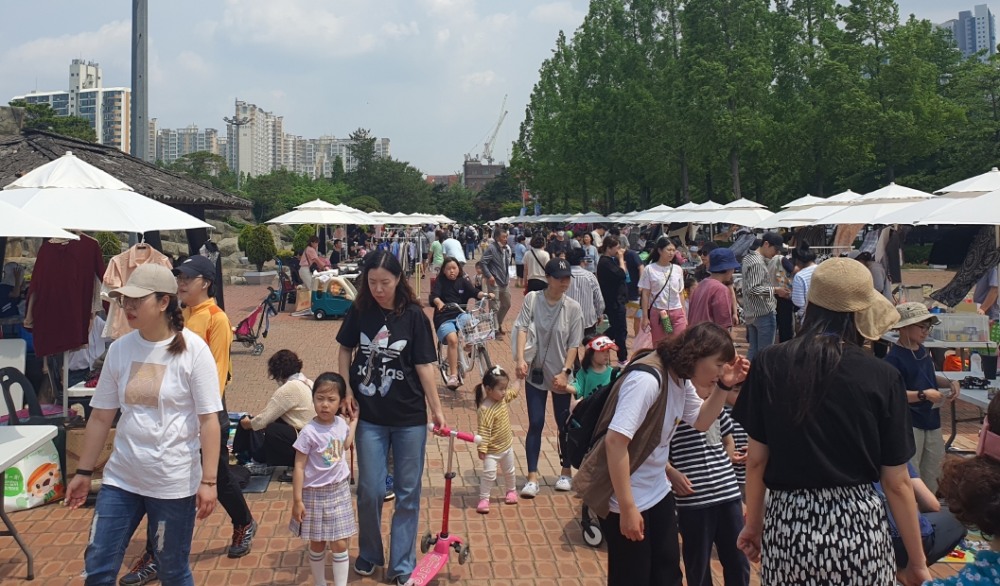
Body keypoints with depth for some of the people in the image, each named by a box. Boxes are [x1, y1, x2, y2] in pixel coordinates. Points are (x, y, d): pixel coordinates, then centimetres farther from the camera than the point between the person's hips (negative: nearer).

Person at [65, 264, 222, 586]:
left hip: (174, 481, -4)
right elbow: (100, 416, 9)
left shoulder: (192, 350, -12)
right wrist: (84, 472, 12)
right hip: (121, 478, 4)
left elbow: (209, 420, -12)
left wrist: (208, 481, -14)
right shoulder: (119, 349, 1)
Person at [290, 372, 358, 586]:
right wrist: (297, 500, -15)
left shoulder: (341, 423, -2)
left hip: (340, 491, 4)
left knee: (340, 544, 6)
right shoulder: (309, 432, -19)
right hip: (315, 494, -4)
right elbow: (299, 467, -14)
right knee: (317, 544, 12)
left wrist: (354, 420, 20)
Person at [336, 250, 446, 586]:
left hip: (410, 418, -1)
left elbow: (424, 365, -7)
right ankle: (369, 553, 30)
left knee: (407, 492, 8)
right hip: (371, 417, 1)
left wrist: (437, 409, -6)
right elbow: (345, 350, 10)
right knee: (370, 491, 6)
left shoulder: (413, 315, -9)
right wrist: (347, 389, -2)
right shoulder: (360, 311, -3)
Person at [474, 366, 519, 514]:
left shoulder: (503, 398, -6)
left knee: (509, 471, 24)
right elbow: (484, 430, -30)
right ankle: (484, 499, 2)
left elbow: (513, 392, 17)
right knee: (489, 474, -13)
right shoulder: (486, 409, -30)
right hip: (492, 451, -8)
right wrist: (482, 449, -30)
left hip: (507, 446, 8)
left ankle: (511, 491, 46)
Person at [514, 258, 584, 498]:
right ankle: (532, 477, 6)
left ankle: (566, 472, 28)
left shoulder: (573, 308, -6)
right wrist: (520, 358, -26)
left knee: (564, 424, 11)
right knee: (535, 424, 0)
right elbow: (522, 328, -13)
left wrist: (565, 372, -12)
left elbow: (573, 344, -5)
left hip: (560, 375, 0)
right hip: (535, 373, 0)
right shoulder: (532, 299, -6)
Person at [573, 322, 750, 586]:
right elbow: (615, 441, -30)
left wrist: (724, 386, 0)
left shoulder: (680, 378, 3)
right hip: (622, 496, -9)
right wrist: (627, 508, -26)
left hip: (657, 491, 9)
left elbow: (701, 421, 17)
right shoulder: (647, 379, -27)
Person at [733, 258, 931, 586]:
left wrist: (753, 523, 16)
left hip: (788, 523, 1)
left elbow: (756, 459, 1)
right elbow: (897, 482, -4)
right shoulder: (882, 377, -8)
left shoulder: (769, 365, -6)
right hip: (858, 524, -1)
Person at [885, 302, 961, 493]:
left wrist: (950, 383, 6)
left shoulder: (923, 351, 8)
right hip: (908, 423, -9)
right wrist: (923, 395, -30)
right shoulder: (894, 357, -19)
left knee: (934, 470, 21)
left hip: (931, 419, 9)